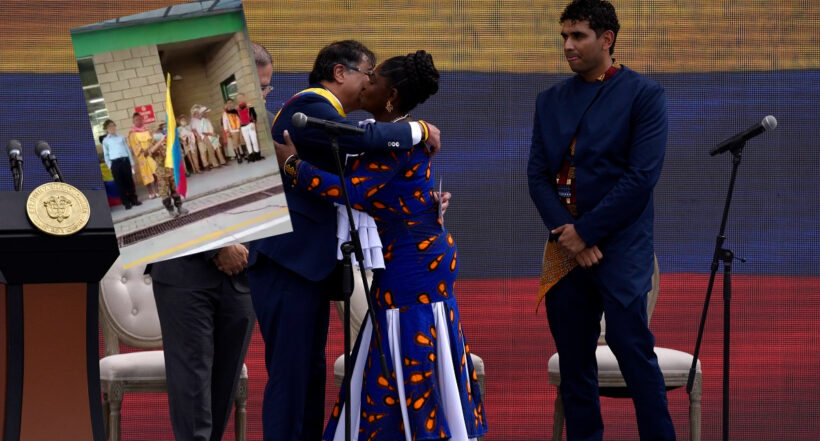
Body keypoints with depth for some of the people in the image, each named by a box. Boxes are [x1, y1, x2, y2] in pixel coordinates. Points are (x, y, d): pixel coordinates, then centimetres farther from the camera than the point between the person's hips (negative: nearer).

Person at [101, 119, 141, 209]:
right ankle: (126, 202, 3)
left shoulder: (121, 137, 14)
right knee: (120, 183, -1)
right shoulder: (105, 140, 8)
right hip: (115, 162, -2)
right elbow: (106, 154, 9)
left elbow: (127, 149, 15)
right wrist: (109, 166, 1)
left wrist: (132, 162, 11)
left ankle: (133, 199, 15)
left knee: (129, 181, 5)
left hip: (125, 160, 2)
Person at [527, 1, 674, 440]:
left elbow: (641, 176, -10)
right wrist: (565, 233, -8)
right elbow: (538, 174, 7)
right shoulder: (551, 100, 13)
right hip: (565, 247, 5)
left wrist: (586, 231, -11)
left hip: (621, 247, -5)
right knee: (573, 362, 6)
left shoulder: (643, 95, -2)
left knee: (633, 349, -10)